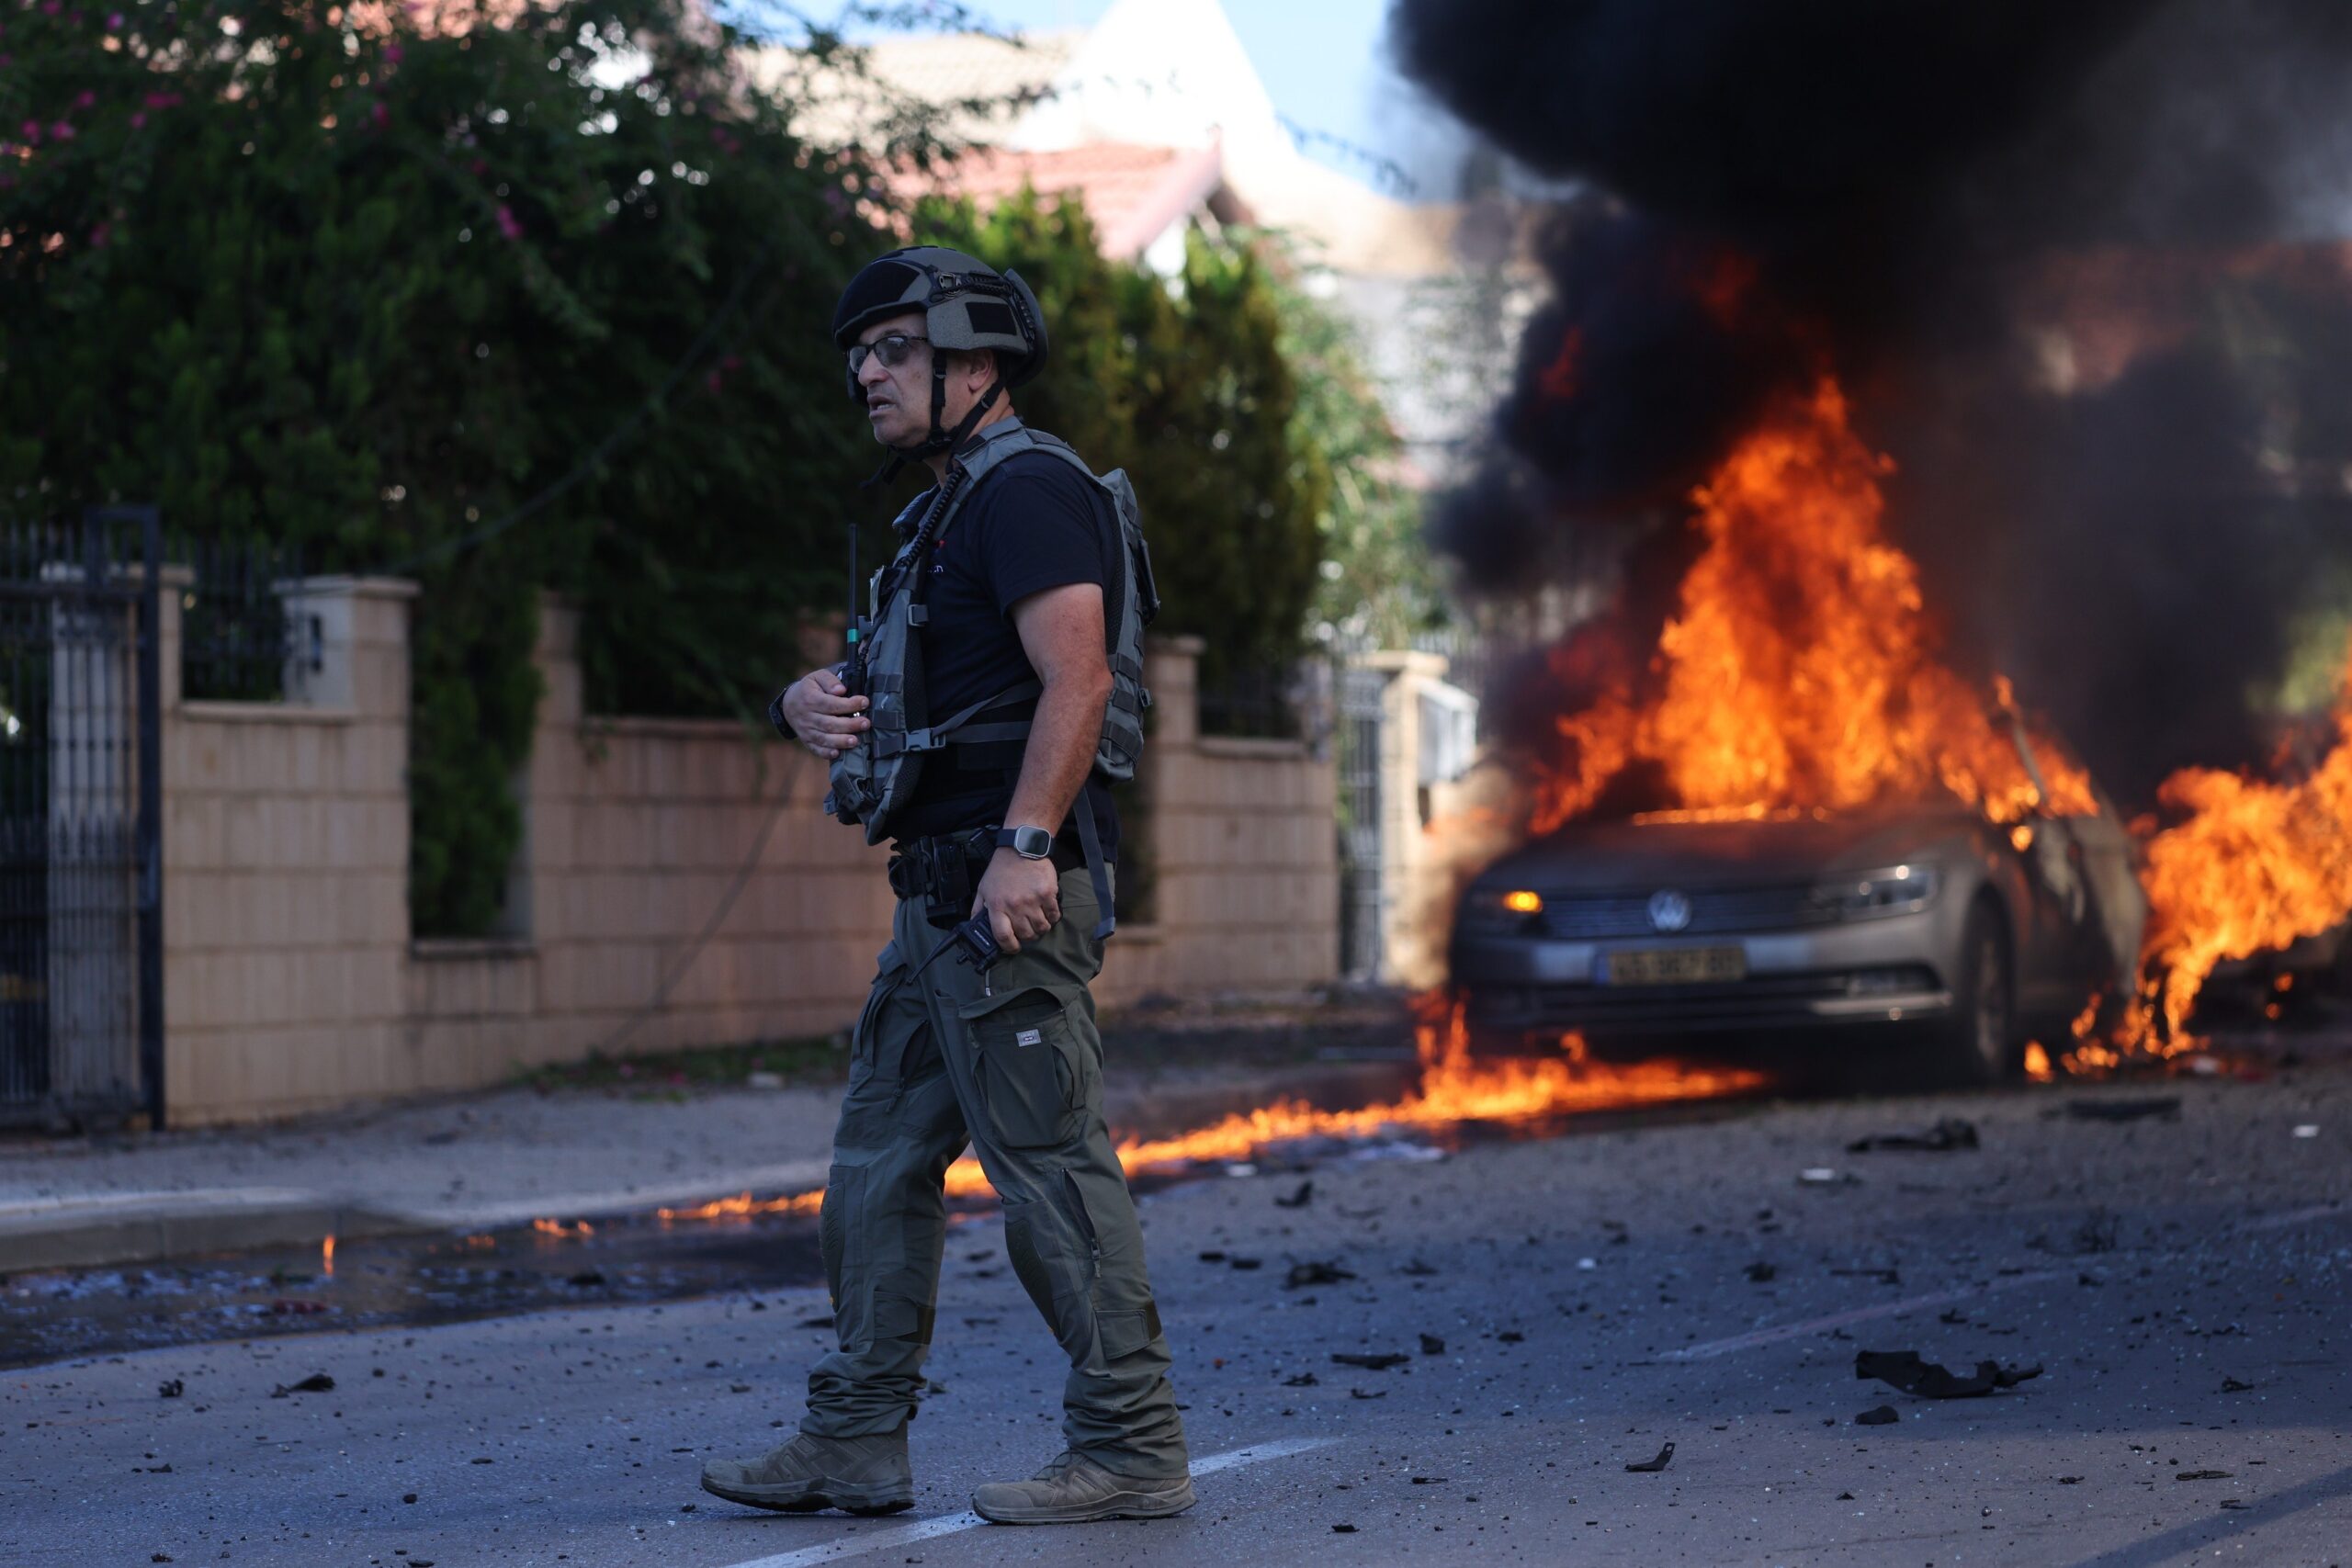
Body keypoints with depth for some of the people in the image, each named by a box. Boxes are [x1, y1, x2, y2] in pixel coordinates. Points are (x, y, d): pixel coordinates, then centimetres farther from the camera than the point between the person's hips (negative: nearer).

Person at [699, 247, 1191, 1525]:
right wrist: (809, 701, 4)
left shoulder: (1027, 490, -10)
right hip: (939, 895, 11)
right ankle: (855, 1443, 16)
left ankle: (1132, 1446, -5)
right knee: (879, 1163, 12)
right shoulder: (947, 512, 23)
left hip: (1009, 890, -11)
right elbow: (895, 695, 27)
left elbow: (1078, 676, -21)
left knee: (1050, 1160, -9)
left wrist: (1026, 845, -29)